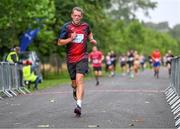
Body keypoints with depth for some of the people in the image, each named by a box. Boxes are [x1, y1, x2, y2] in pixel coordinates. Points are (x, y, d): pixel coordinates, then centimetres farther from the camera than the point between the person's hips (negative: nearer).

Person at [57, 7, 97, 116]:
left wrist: (92, 40, 10)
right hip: (71, 59, 1)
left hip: (82, 58, -1)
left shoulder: (85, 26, 4)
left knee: (79, 79, -20)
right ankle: (75, 91, 49)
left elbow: (89, 33, 29)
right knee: (74, 83, 10)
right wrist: (70, 39, -16)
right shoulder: (66, 27, -3)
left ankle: (79, 105, -27)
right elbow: (59, 42, -2)